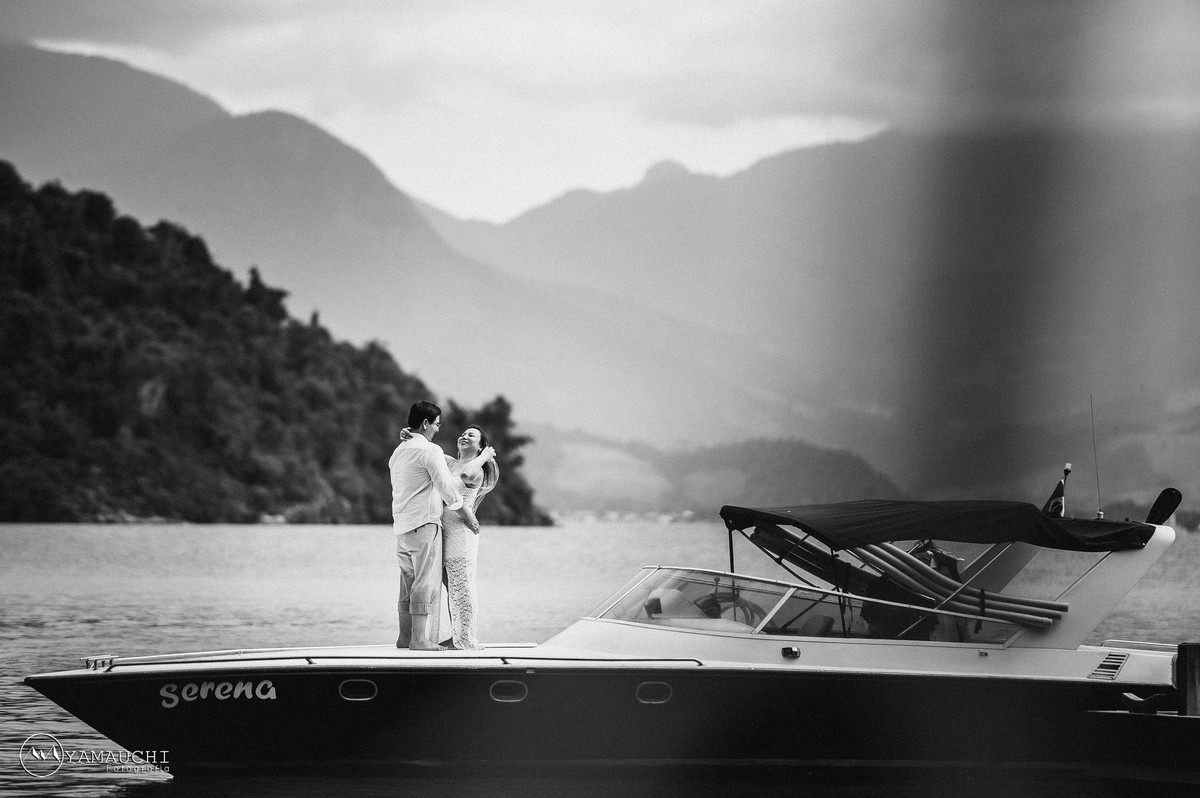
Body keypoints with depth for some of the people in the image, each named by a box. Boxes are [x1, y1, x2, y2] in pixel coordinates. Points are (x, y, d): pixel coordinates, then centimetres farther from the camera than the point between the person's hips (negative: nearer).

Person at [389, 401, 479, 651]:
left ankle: (405, 636, 11)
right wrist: (465, 512, -3)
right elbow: (446, 487, -14)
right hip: (424, 523, -8)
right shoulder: (430, 451, -10)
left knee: (408, 583, 12)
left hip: (401, 526, 8)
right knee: (426, 583, -8)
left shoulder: (398, 453, 17)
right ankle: (420, 638, -11)